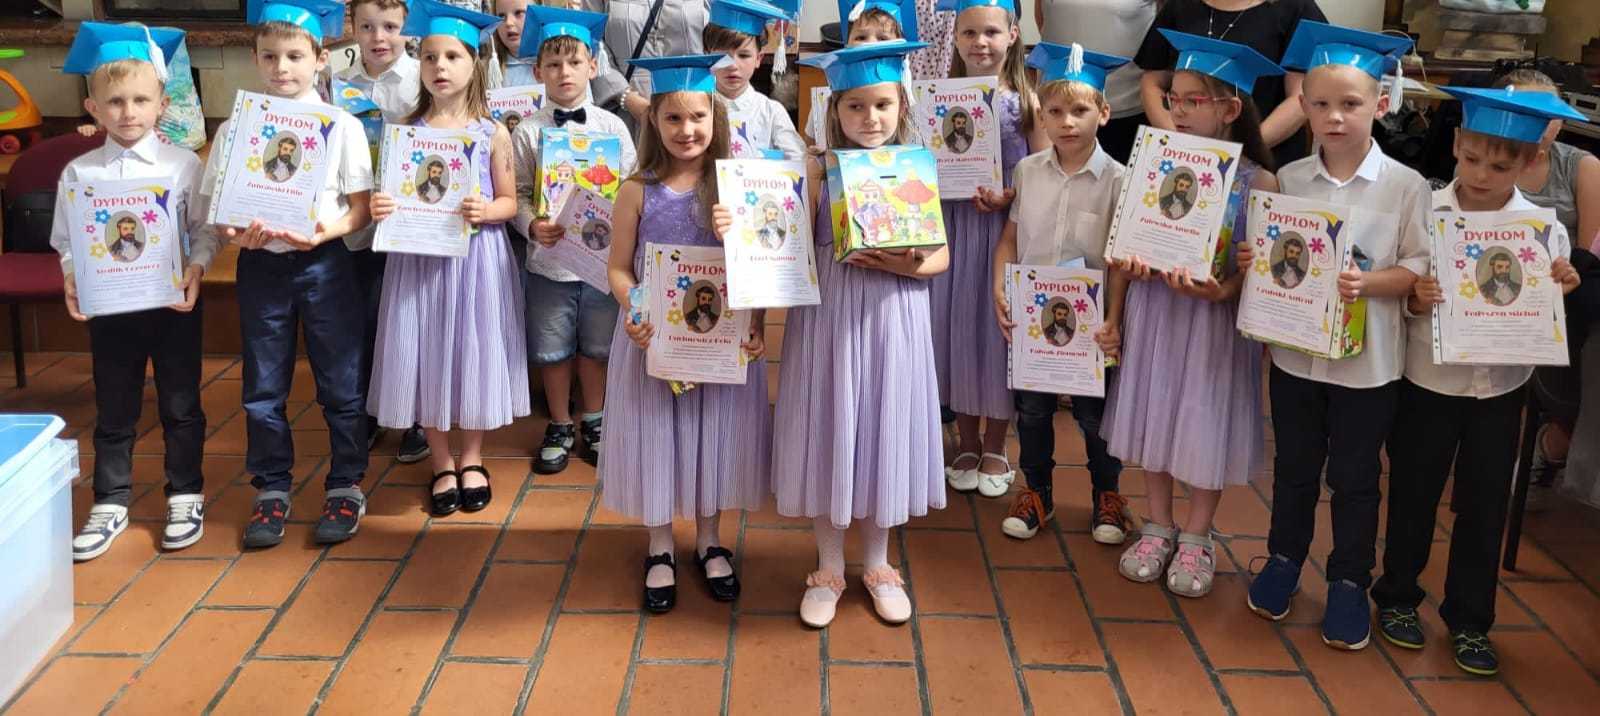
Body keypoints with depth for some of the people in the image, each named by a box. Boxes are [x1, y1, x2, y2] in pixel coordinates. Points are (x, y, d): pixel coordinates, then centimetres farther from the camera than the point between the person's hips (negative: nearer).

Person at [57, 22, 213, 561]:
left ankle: (185, 496, 25)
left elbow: (205, 231, -3)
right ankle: (110, 503, 26)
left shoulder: (183, 165, -5)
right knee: (114, 410, 12)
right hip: (108, 305, 1)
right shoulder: (79, 173, -2)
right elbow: (67, 242, 2)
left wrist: (196, 268, -19)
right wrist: (72, 280, -15)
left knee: (181, 405, 10)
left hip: (174, 302, -1)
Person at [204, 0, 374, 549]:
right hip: (260, 266, 2)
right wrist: (236, 234, -16)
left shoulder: (342, 126, -3)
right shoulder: (236, 127, 2)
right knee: (264, 388, 10)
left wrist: (328, 231, -20)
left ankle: (345, 487, 20)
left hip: (323, 262, -2)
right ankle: (271, 490, 24)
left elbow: (362, 208, -3)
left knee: (341, 383, 6)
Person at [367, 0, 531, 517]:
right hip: (420, 258, 1)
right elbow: (391, 195, 5)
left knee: (475, 353, 6)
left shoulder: (492, 134, -1)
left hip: (476, 258, -1)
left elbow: (509, 203, 2)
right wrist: (380, 209, -17)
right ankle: (442, 465, 21)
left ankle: (472, 460, 25)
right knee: (426, 357, 5)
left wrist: (484, 211, -19)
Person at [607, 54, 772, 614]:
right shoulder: (638, 191, -5)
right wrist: (634, 314, -21)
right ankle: (660, 550, 25)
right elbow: (619, 269, -2)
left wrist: (756, 326, -17)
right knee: (656, 435, 8)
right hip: (654, 339, 0)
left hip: (723, 338, 1)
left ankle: (709, 542, 31)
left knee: (713, 434, 12)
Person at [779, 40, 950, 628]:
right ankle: (828, 568, 23)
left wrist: (911, 266, -17)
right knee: (828, 435, 6)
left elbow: (942, 255, 4)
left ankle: (877, 565, 28)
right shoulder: (817, 171, -3)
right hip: (828, 318, -1)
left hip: (891, 320, 1)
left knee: (883, 432, 10)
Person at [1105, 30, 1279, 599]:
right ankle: (1158, 526, 31)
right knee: (1155, 416, 13)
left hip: (1215, 318, -3)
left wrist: (1222, 289, -28)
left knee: (1208, 423, 8)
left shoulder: (1257, 181, -11)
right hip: (1154, 310, 3)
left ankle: (1196, 537, 27)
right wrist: (1131, 264, -17)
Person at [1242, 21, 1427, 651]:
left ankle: (1349, 582, 27)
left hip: (1367, 360, -2)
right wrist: (1253, 264, -12)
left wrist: (1369, 283, -24)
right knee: (1295, 469, 18)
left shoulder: (1406, 187, -9)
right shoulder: (1287, 180, -1)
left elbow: (1420, 269, -8)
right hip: (1295, 349, 3)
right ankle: (1283, 561, 37)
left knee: (1355, 478, 11)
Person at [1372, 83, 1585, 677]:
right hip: (1428, 380, -1)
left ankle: (1470, 620, 27)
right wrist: (1413, 300, -24)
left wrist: (1560, 291, -18)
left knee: (1485, 505, 11)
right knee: (1413, 494, 13)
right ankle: (1397, 597, 33)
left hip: (1500, 388, 1)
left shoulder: (1544, 228, -6)